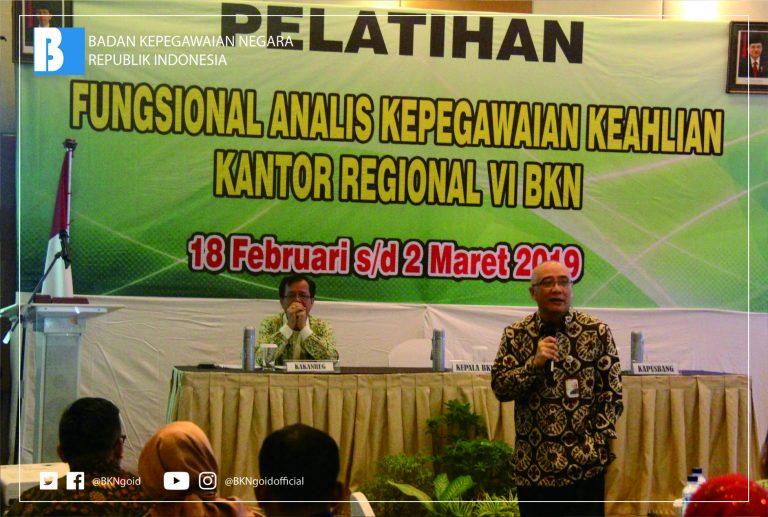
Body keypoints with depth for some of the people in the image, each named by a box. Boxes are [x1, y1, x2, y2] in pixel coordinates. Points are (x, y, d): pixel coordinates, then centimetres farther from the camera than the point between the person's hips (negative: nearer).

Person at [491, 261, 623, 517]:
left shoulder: (597, 331, -1)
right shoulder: (515, 334, 4)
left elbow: (612, 394, -2)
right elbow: (499, 387, -2)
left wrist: (598, 444, -9)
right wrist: (534, 364, -16)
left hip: (584, 465, -2)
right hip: (532, 466, 2)